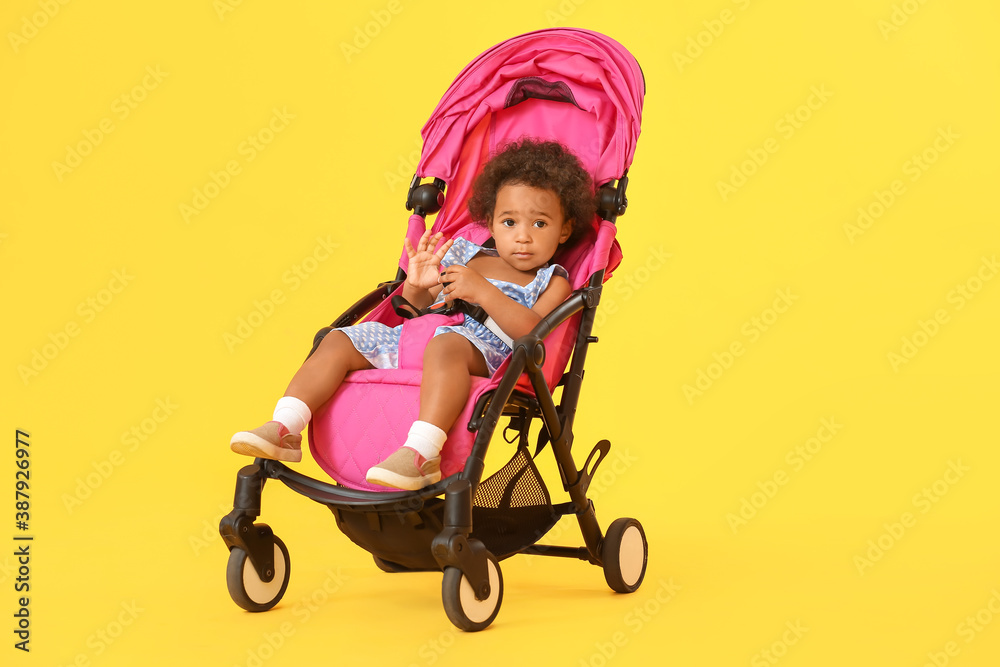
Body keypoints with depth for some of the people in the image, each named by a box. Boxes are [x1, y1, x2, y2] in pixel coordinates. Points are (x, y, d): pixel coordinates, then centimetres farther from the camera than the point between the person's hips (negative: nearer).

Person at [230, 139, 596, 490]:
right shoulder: (465, 256, 25)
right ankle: (285, 429, -16)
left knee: (446, 345, -40)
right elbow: (419, 307, 24)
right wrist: (416, 286, 0)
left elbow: (533, 331, -10)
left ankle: (421, 452, -53)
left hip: (484, 352, -6)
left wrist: (484, 292, -17)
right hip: (411, 341, 7)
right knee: (340, 340, -7)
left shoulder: (552, 282, 10)